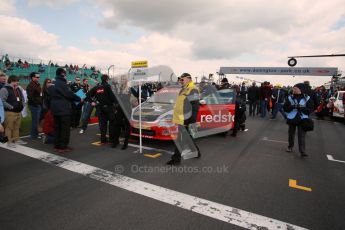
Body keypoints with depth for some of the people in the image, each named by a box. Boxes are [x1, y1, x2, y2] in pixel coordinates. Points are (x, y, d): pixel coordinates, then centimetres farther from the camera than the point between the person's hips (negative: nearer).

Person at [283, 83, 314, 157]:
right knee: (291, 134, 14)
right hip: (292, 119, 2)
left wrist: (302, 108, -21)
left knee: (302, 136, -6)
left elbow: (310, 109, -3)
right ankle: (290, 147, 33)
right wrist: (292, 106, -21)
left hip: (302, 120, -2)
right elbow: (285, 108, -3)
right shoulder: (290, 97, -1)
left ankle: (302, 152, -3)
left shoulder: (307, 98, -2)